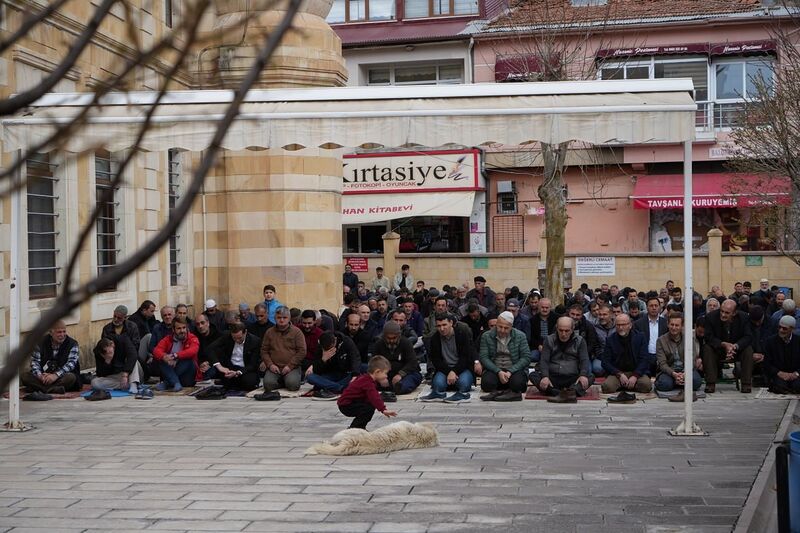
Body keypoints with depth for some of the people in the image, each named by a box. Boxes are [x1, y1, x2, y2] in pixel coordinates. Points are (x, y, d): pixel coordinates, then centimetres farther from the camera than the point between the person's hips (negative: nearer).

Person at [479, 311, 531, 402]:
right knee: (487, 383, -32)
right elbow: (483, 358, -4)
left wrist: (510, 372, -16)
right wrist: (498, 372, -19)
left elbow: (526, 358, -3)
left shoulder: (520, 336, 2)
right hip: (494, 369, 1)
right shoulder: (486, 336, 3)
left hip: (514, 370, -1)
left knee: (517, 383, -34)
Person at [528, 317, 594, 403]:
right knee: (533, 375, -26)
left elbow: (584, 360, 1)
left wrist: (583, 375, -22)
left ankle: (572, 391, -54)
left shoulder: (579, 341, 10)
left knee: (590, 377, -26)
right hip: (553, 377, 0)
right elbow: (544, 361, 1)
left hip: (572, 378, 0)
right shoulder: (549, 340, 10)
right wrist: (545, 376, -20)